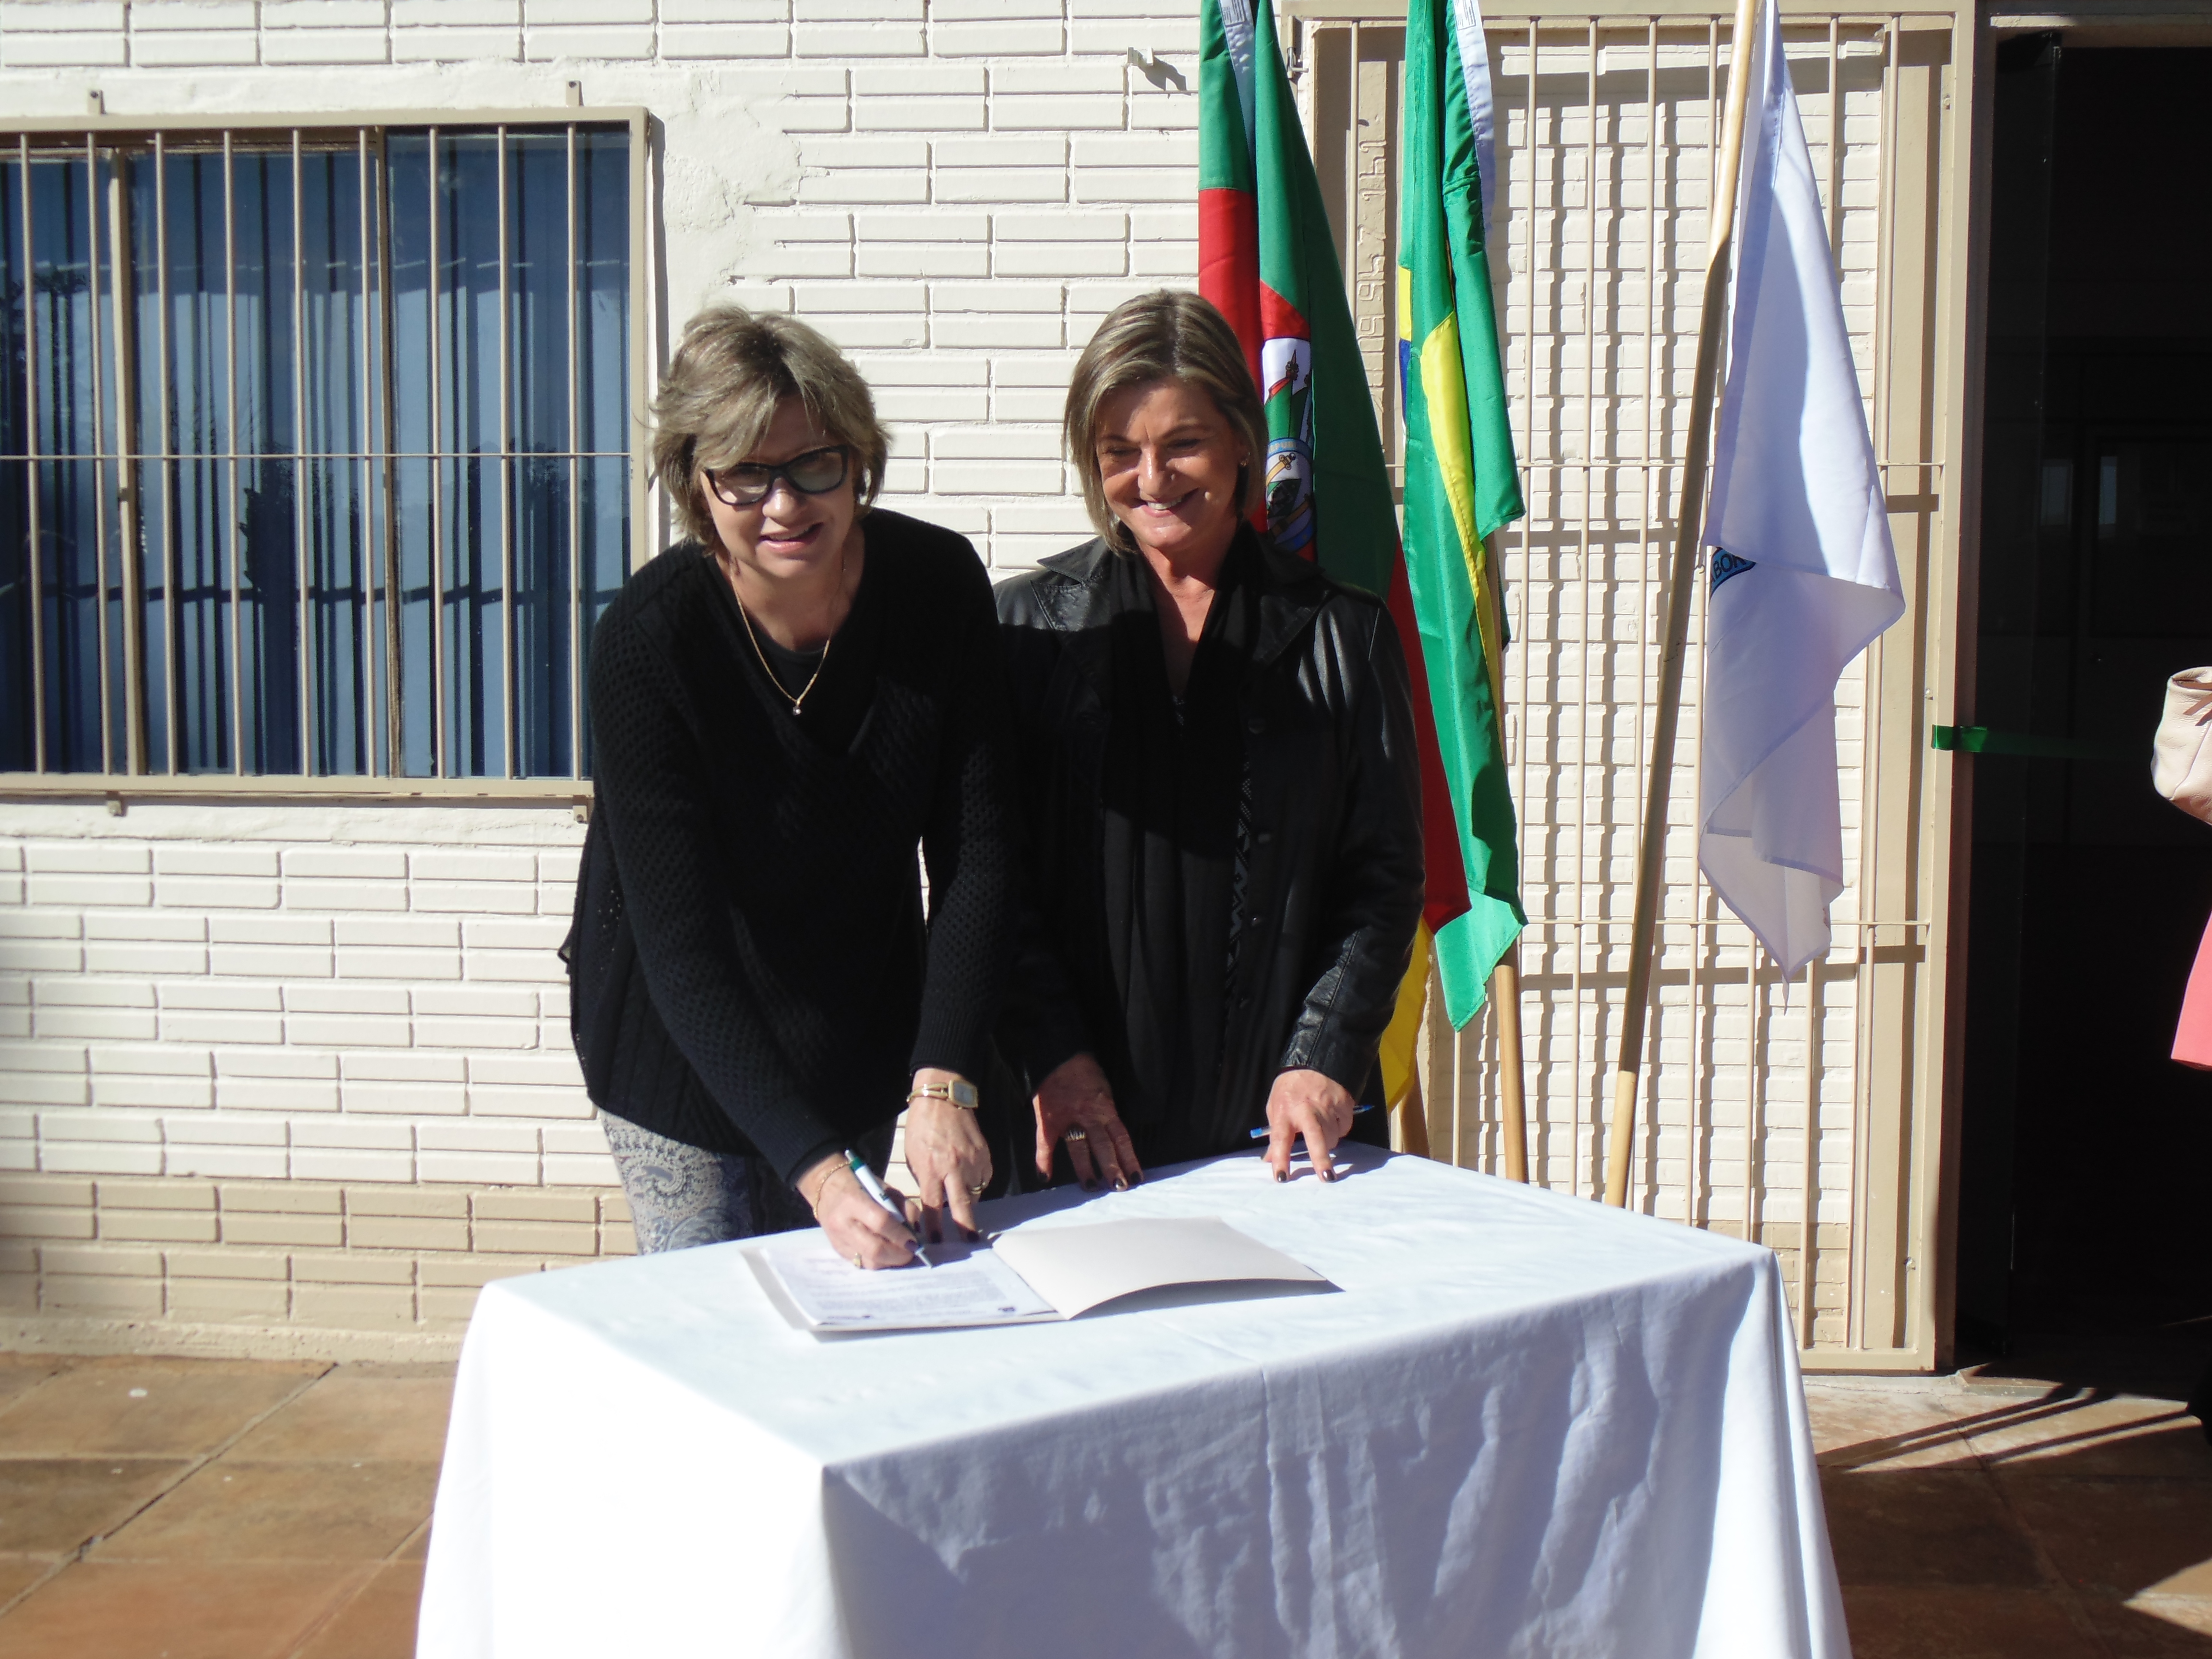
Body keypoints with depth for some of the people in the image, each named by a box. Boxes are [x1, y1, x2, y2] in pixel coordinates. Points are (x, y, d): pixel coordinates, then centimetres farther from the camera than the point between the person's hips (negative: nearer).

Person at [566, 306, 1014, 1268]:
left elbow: (977, 850, -15)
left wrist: (942, 1084, -27)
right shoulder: (645, 639, -25)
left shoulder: (939, 583, -15)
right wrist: (814, 1168, -36)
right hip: (685, 1052, -3)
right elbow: (681, 946, -27)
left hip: (871, 1040, 3)